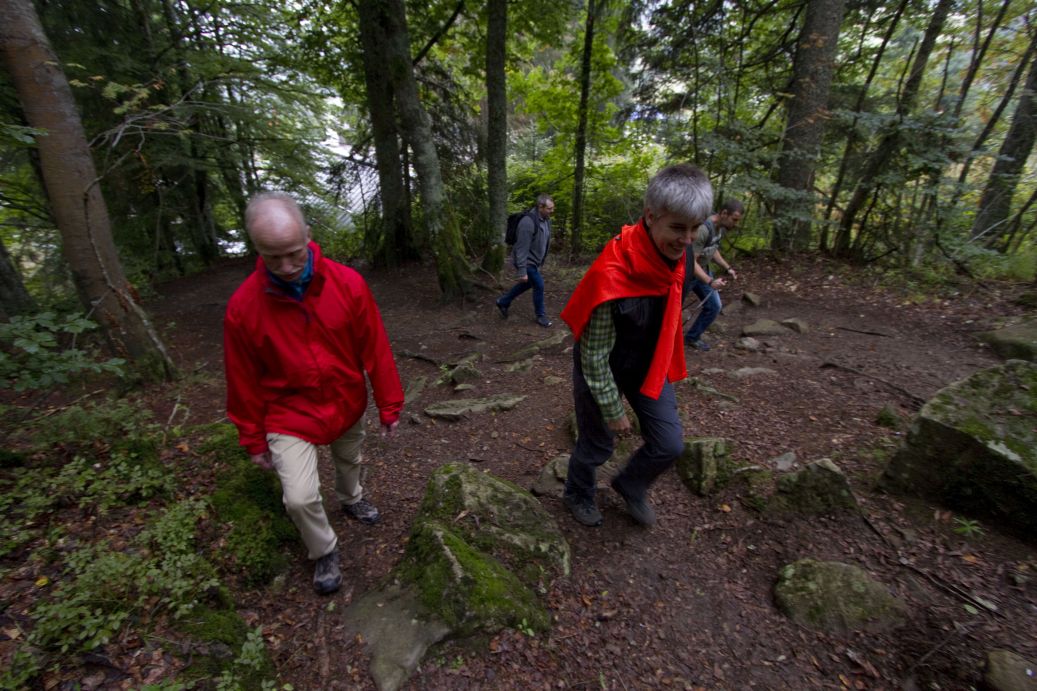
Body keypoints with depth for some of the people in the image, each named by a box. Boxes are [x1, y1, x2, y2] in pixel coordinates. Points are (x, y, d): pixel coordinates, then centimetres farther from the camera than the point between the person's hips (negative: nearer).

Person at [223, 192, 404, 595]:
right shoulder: (242, 306, -20)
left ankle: (351, 499, 60)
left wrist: (389, 406, -6)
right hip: (291, 415, -1)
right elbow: (244, 381, -8)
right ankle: (324, 552, 25)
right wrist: (254, 440, 1)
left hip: (348, 404, 2)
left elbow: (375, 350, -12)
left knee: (349, 461, 24)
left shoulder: (348, 284, -20)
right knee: (300, 497, -7)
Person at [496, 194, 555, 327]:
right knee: (539, 285, -3)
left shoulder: (546, 220, 1)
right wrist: (522, 271, -28)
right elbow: (522, 248, -28)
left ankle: (503, 302, 39)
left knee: (527, 284, 22)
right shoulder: (528, 222, -27)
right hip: (526, 261, -9)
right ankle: (541, 315, 17)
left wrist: (541, 261, 20)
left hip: (534, 261, 10)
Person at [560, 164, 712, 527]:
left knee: (670, 443, 8)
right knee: (597, 444, 13)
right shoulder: (612, 278, -36)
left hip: (647, 363, 7)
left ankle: (630, 485, 40)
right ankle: (577, 495, 46)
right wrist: (613, 411, -15)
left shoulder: (670, 254, -13)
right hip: (602, 368, -6)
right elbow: (594, 355, -25)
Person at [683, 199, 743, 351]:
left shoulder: (721, 228, -1)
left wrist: (728, 268, 6)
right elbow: (691, 261, -30)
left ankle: (692, 337, 23)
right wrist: (710, 282, -37)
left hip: (703, 270, 9)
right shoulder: (703, 229, -30)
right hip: (686, 272, -8)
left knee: (715, 306, 8)